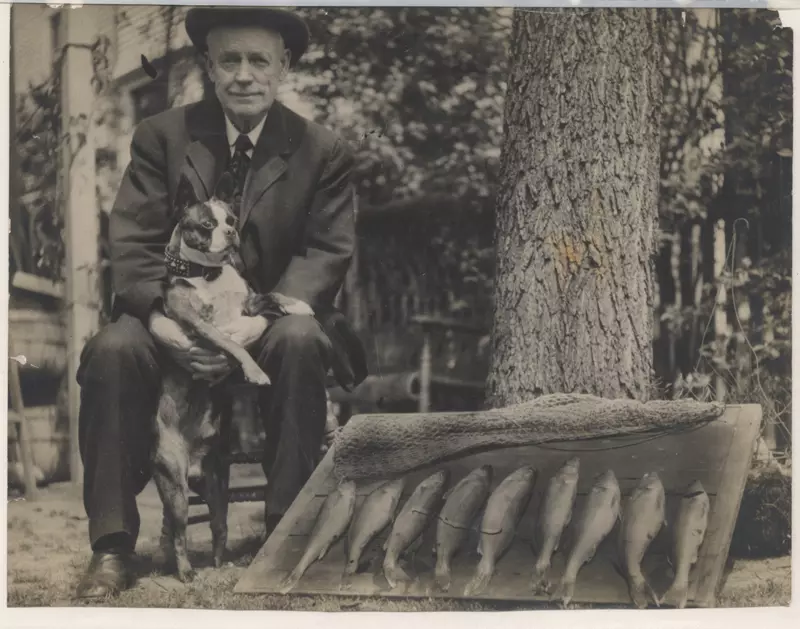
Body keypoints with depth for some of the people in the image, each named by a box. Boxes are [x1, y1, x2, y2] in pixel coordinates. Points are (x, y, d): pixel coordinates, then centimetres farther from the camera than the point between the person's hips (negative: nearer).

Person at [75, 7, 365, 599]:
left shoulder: (324, 150, 2)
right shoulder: (161, 136, 3)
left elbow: (327, 251, -7)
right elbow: (133, 241, -4)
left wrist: (263, 320, -26)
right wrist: (159, 318, -25)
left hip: (272, 317, 0)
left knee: (299, 341, -35)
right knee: (112, 350, -30)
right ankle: (112, 544, -23)